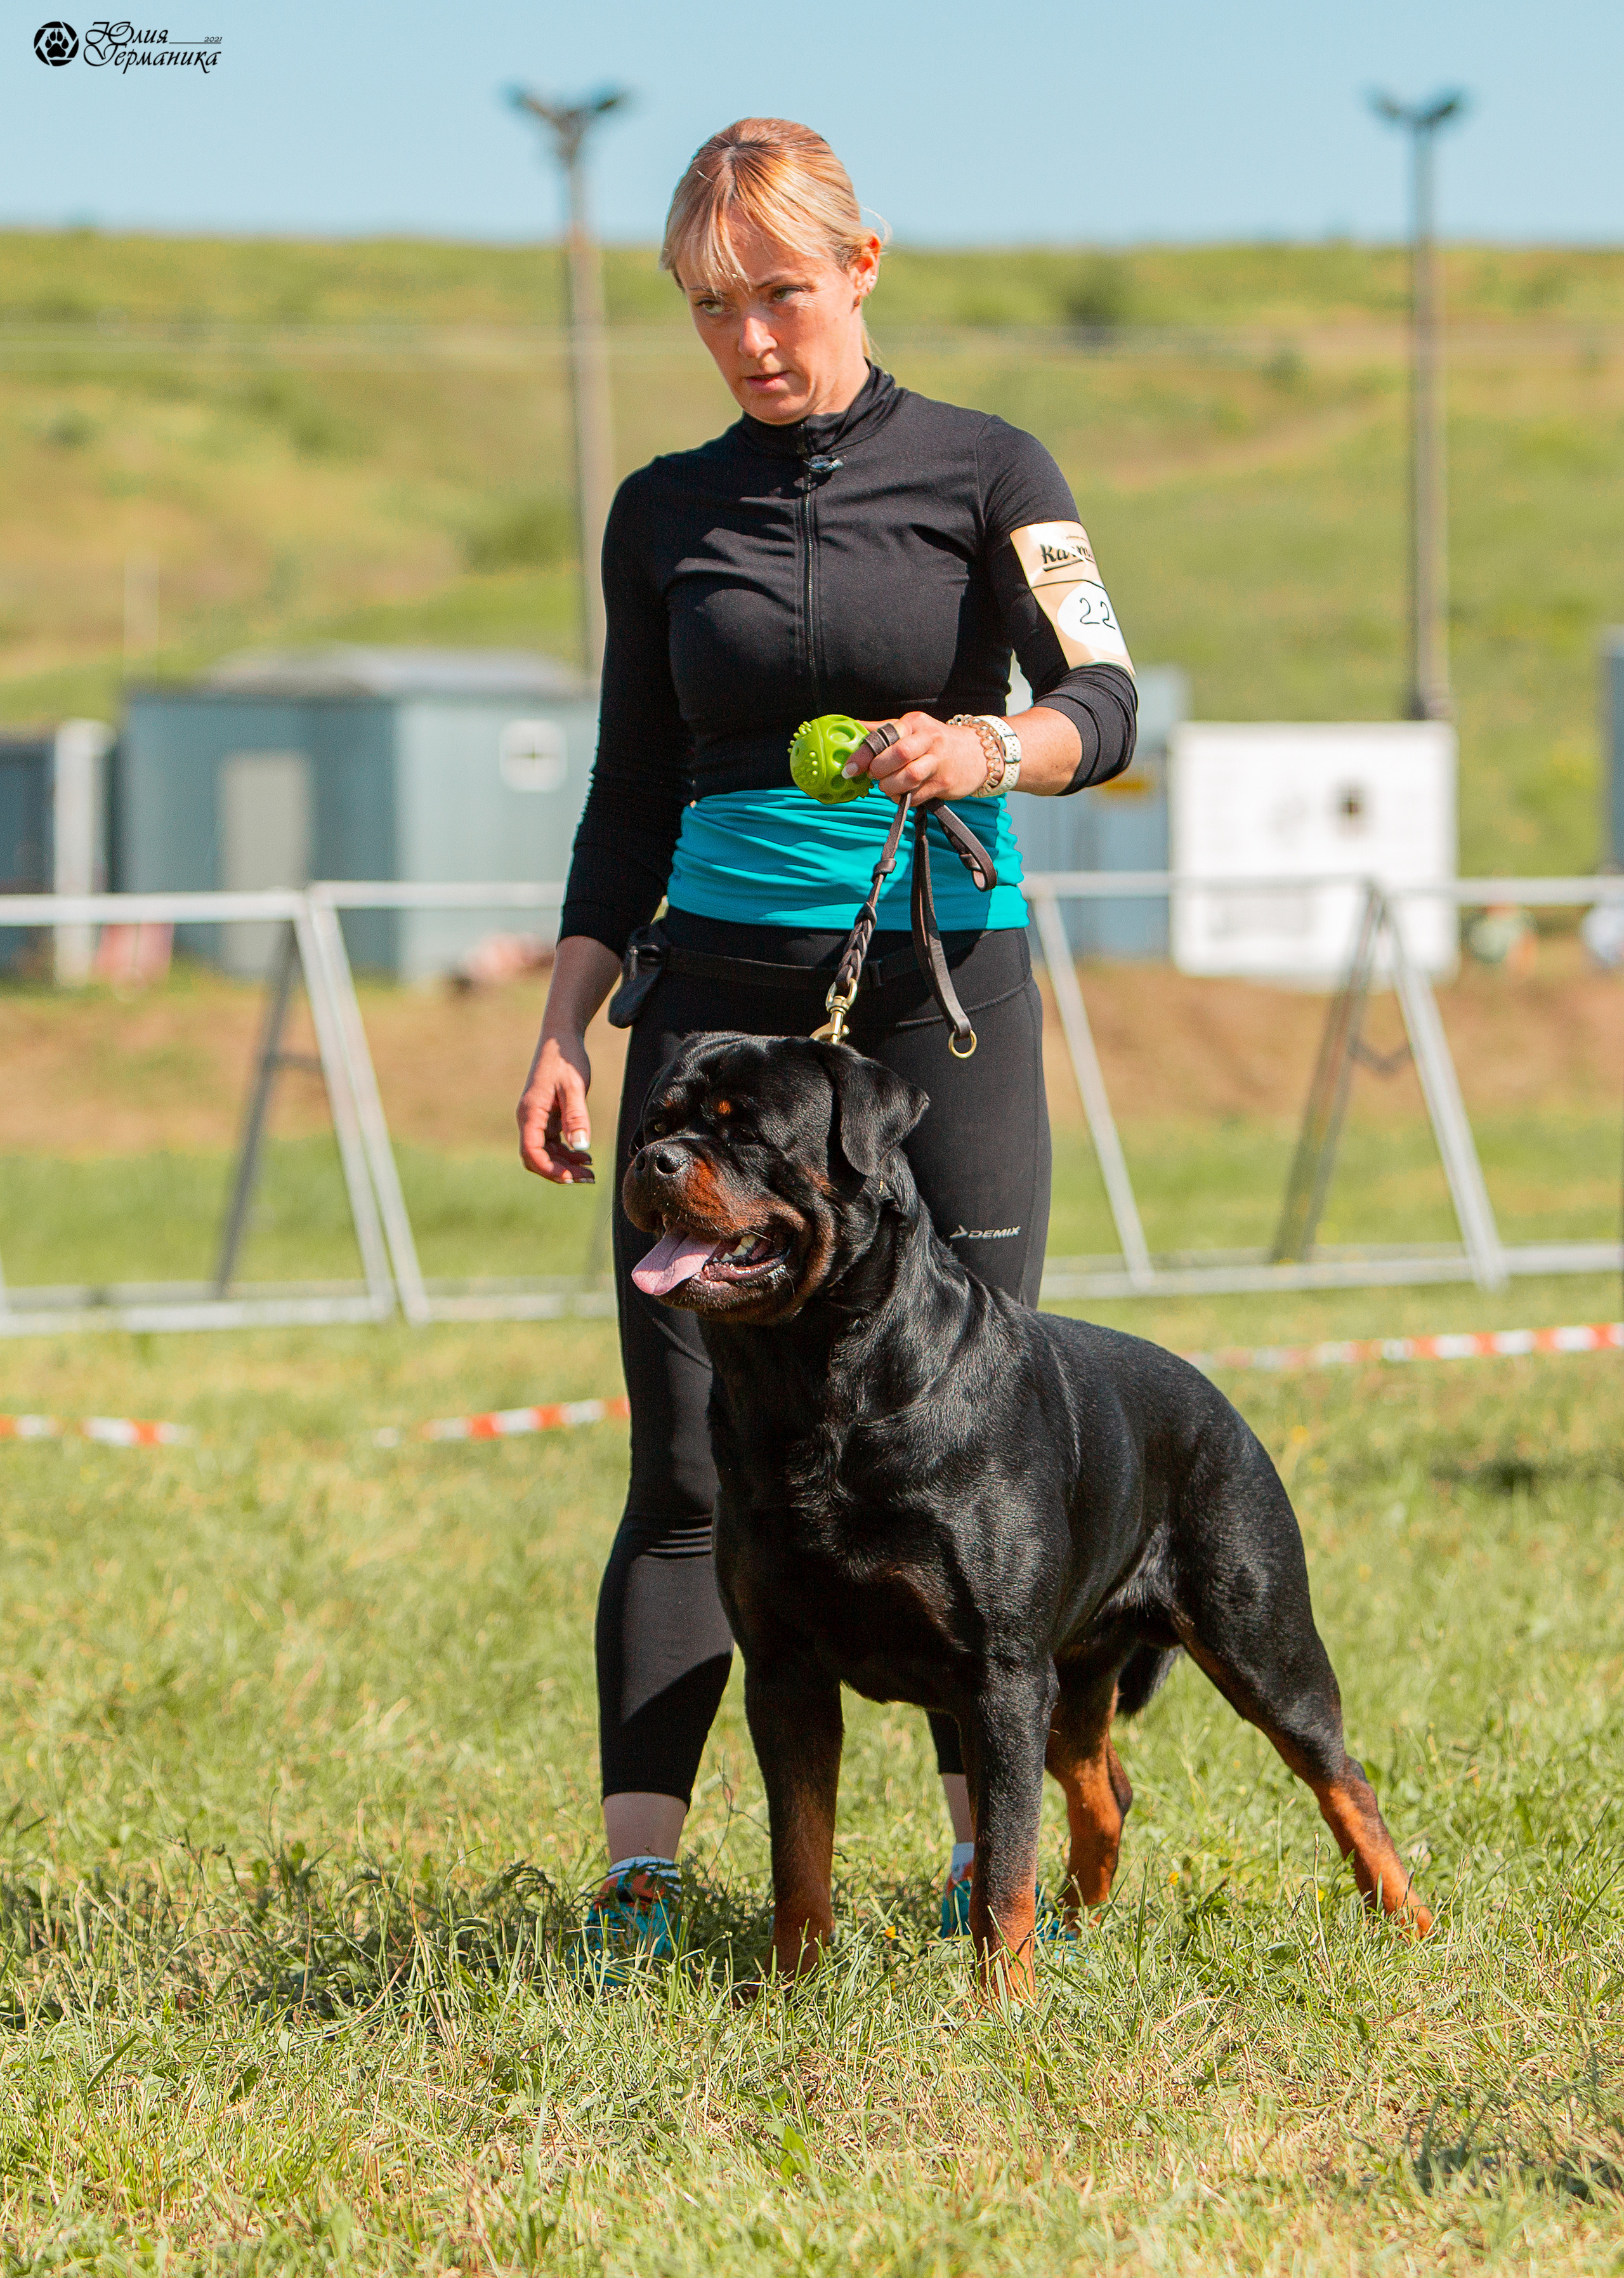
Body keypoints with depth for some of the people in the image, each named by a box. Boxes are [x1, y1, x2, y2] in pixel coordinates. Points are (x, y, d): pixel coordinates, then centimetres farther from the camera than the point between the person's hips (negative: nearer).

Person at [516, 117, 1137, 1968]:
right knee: (689, 1455, -4)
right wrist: (562, 1031, 5)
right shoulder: (667, 514, 11)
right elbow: (632, 800, 14)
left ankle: (991, 1855, 6)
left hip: (943, 991, -2)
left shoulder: (984, 475, 2)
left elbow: (1104, 705, -9)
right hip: (721, 989, 2)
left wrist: (991, 747, -30)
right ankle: (638, 1872, -4)